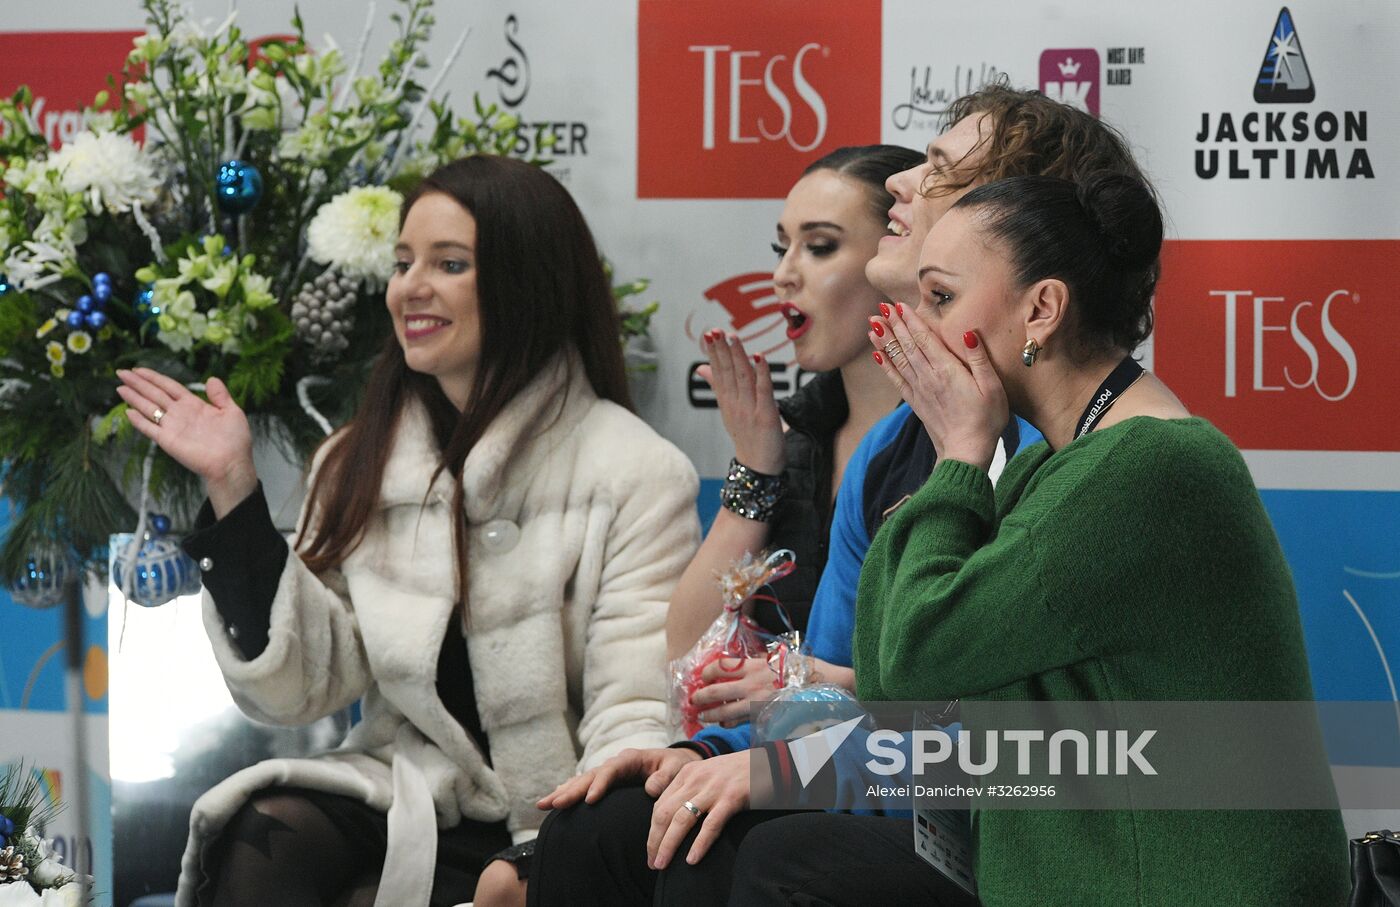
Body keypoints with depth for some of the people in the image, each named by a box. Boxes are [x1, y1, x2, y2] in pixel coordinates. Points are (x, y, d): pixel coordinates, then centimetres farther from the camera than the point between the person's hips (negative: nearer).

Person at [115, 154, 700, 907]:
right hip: (400, 798, 4)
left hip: (548, 823, -3)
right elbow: (297, 687, 3)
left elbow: (635, 718, -11)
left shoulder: (636, 474, -4)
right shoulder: (358, 465, 10)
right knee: (264, 838, -29)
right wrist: (234, 491, -3)